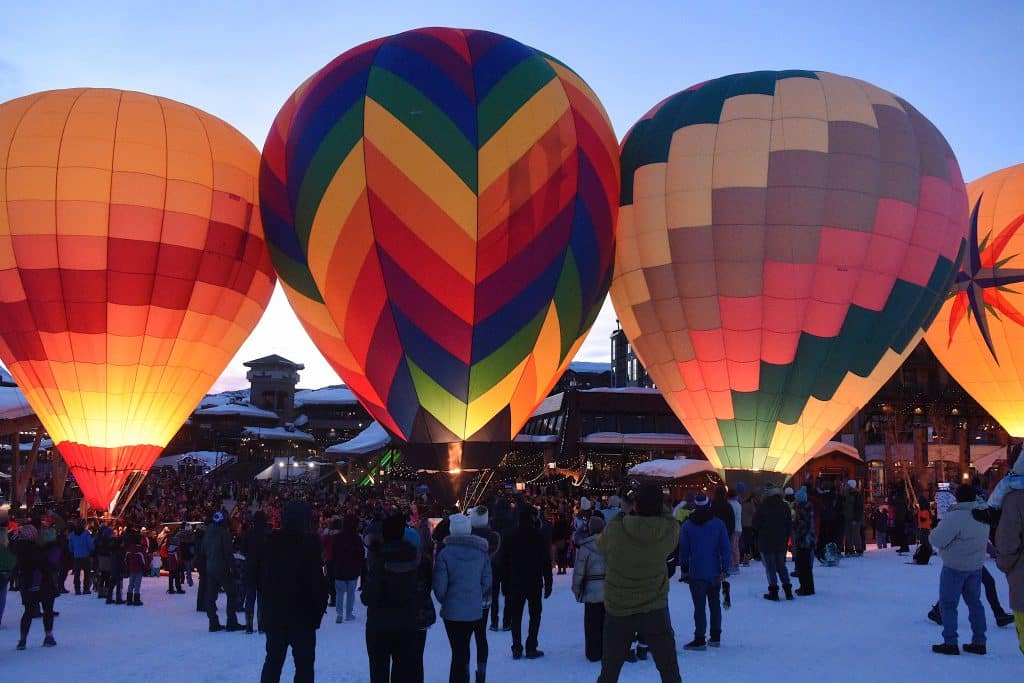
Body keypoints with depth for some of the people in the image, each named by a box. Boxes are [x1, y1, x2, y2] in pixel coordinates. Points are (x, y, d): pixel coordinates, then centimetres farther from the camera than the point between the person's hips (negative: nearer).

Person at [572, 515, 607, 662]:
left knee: (593, 623, 8)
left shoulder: (585, 547, -9)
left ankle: (594, 653, 13)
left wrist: (576, 589, 4)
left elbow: (578, 571, -8)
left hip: (593, 590, -3)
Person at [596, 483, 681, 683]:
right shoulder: (670, 531, -15)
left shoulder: (614, 530, -16)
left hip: (617, 610, 1)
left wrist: (622, 514, 11)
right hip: (655, 610, 0)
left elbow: (601, 545, 5)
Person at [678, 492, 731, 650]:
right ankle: (715, 637, 18)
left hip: (696, 573, -2)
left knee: (699, 606, 0)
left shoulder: (687, 525, -5)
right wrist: (725, 569, 0)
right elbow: (726, 548, -3)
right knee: (715, 604, 14)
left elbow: (683, 550, 1)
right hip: (715, 572, 2)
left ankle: (699, 639, -2)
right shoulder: (719, 524, -2)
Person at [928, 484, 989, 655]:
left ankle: (950, 643, 2)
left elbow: (937, 540, -25)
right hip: (976, 565, 7)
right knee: (974, 602, 16)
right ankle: (979, 642, 19)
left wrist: (936, 530, -2)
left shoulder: (956, 517, -24)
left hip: (955, 567, -7)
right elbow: (985, 539, 13)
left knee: (948, 604, 3)